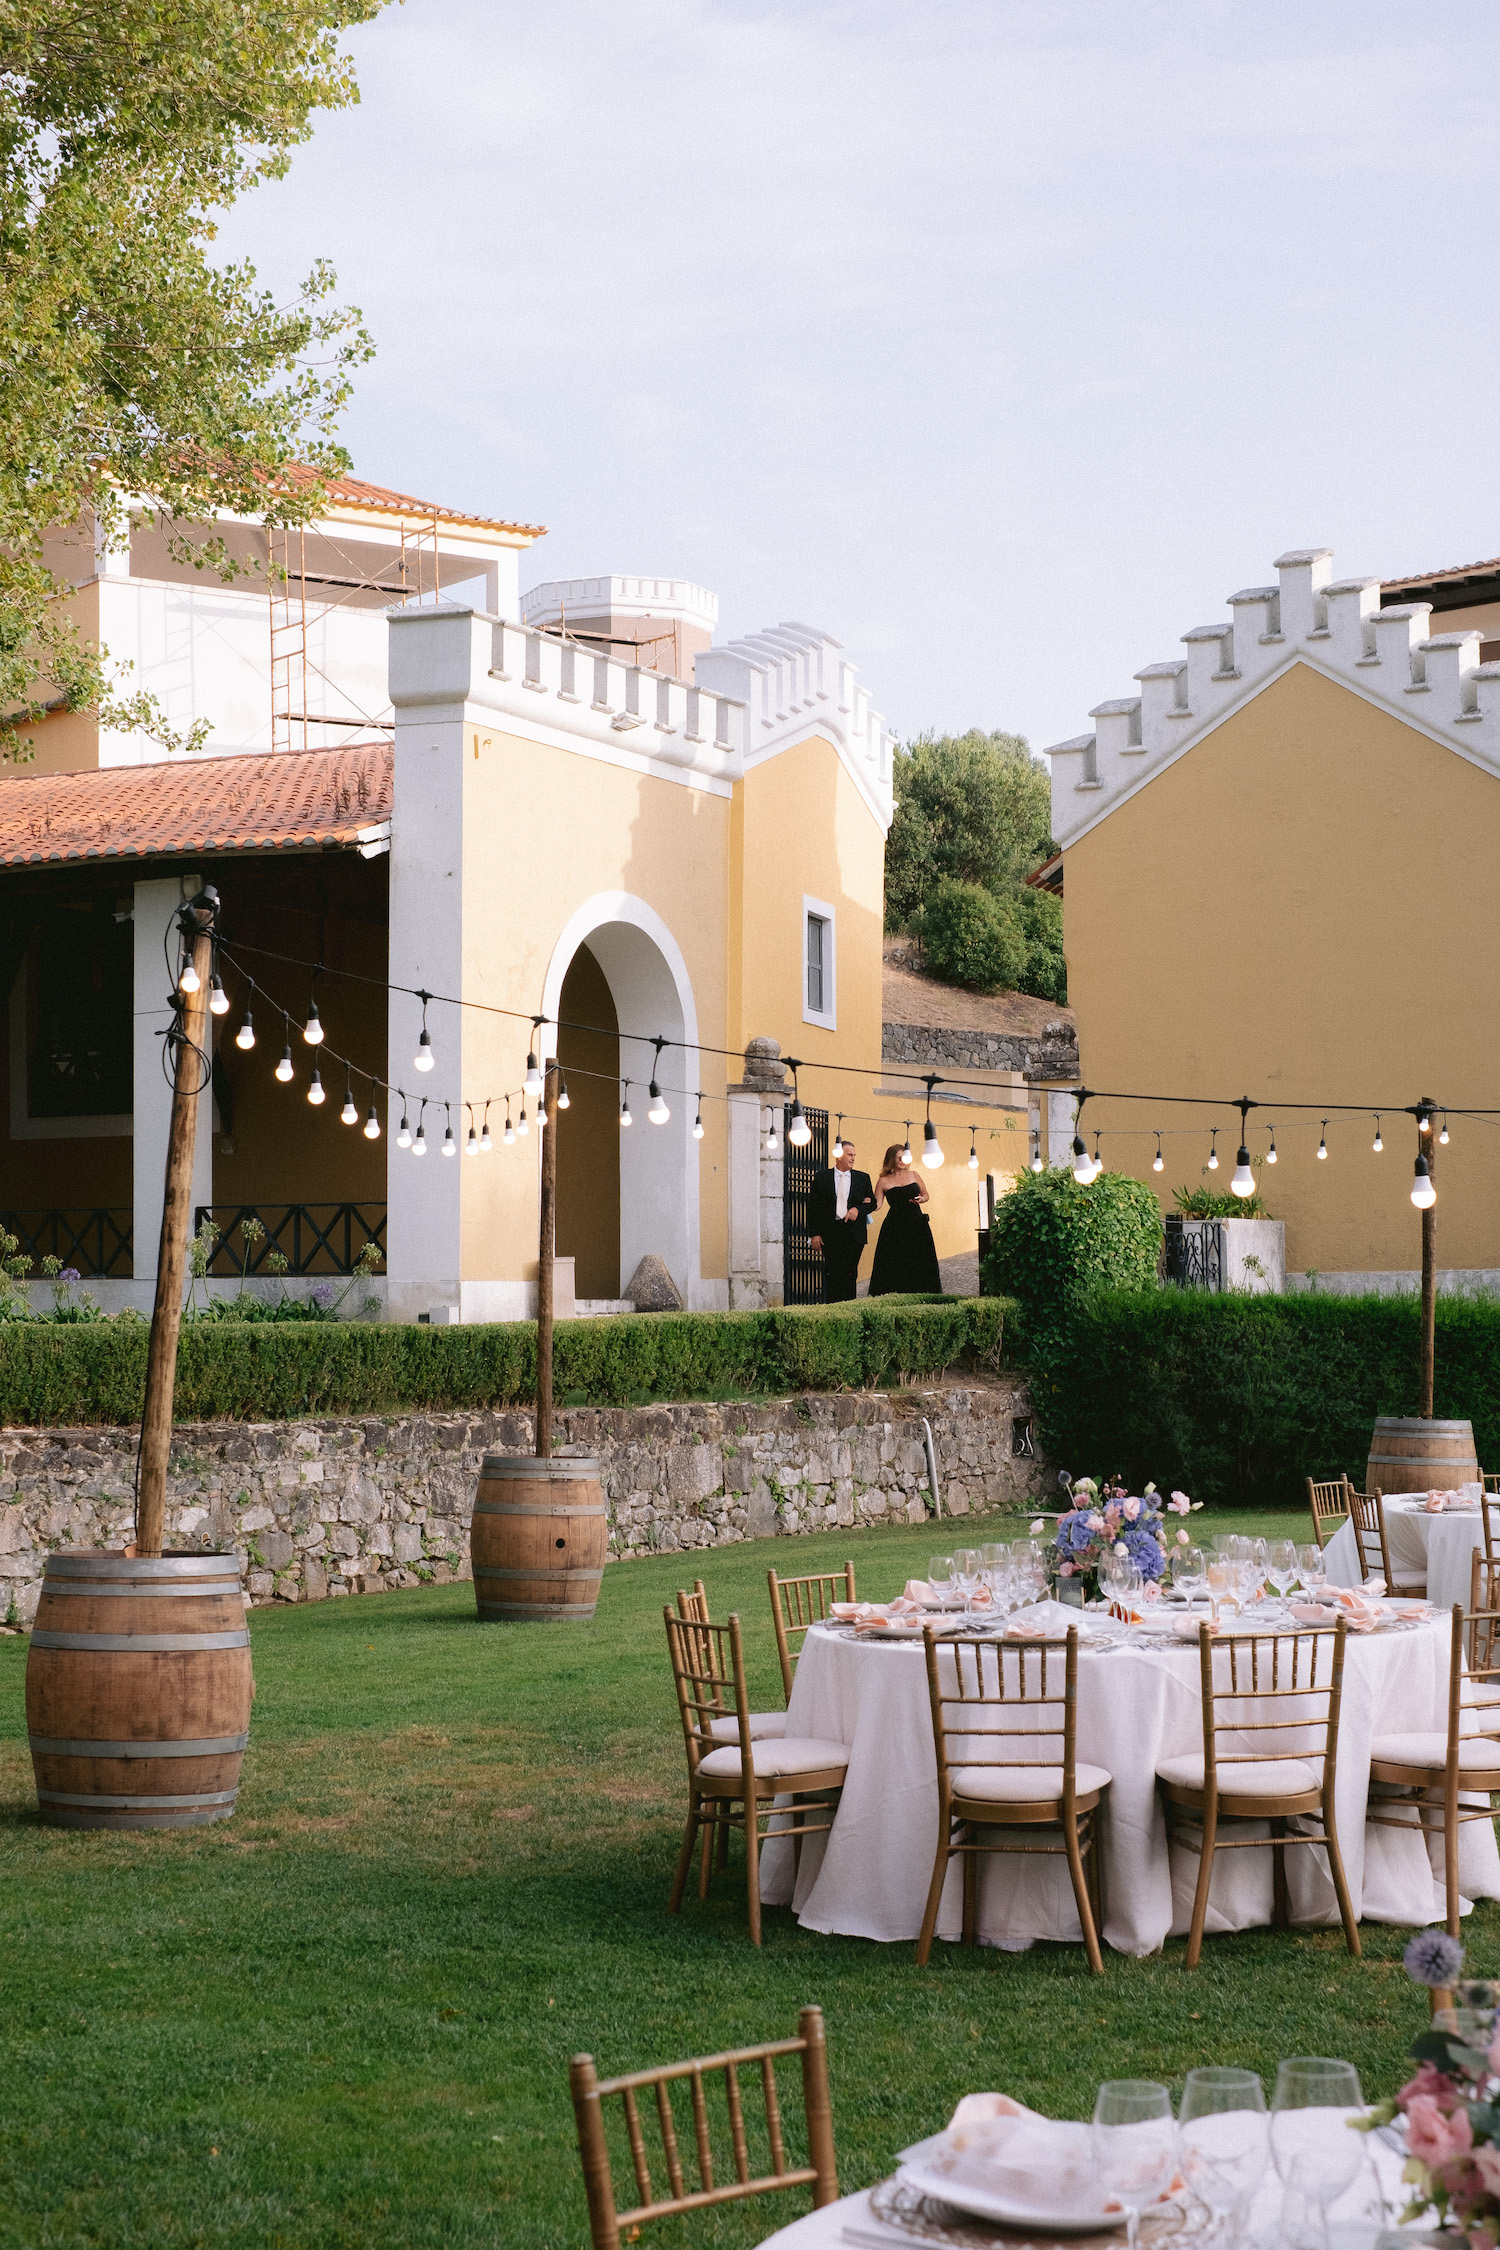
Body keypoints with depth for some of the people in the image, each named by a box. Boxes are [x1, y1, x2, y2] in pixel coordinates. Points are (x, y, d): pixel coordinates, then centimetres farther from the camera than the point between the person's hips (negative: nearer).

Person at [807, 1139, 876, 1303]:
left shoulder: (863, 1178, 13)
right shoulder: (822, 1178, 7)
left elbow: (872, 1203, 14)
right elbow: (813, 1207, 5)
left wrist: (858, 1209, -7)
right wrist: (814, 1234, -2)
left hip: (854, 1233, 1)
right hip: (830, 1233, -1)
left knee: (850, 1273, -5)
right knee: (831, 1274, -4)